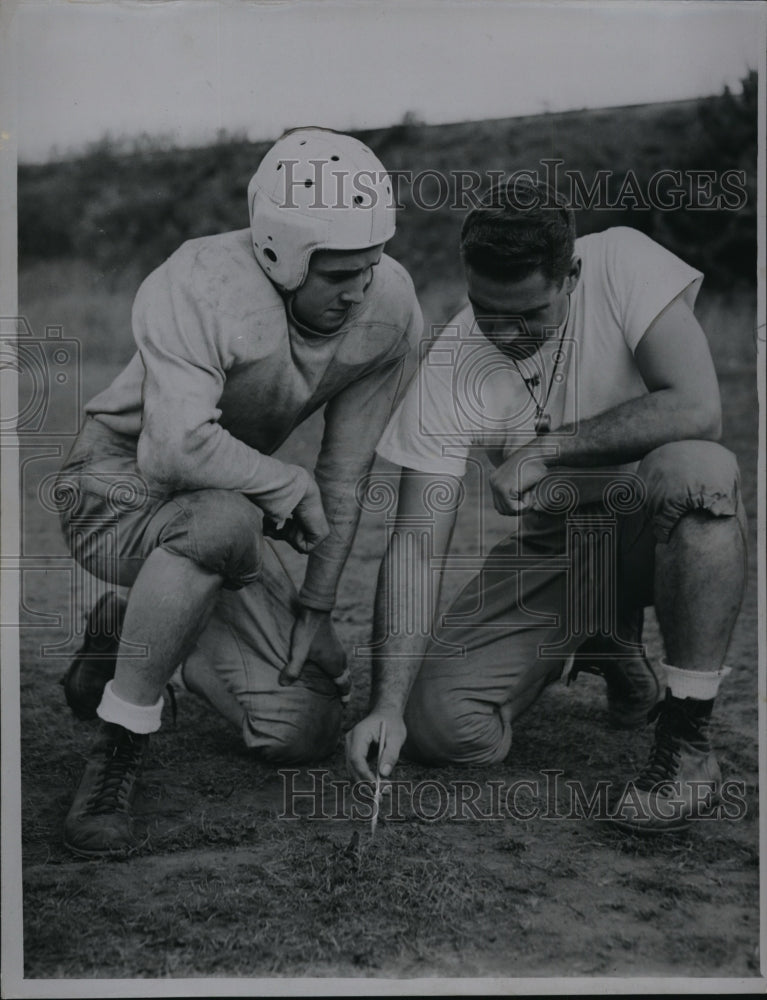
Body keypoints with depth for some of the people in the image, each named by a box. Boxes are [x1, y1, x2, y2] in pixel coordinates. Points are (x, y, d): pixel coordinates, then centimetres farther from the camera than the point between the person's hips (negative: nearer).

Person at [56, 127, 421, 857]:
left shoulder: (388, 309, -12)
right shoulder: (199, 287, -30)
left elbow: (345, 473, -6)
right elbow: (178, 448, -43)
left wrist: (316, 607, -6)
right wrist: (291, 488, -28)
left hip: (228, 508, 6)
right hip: (116, 493, -5)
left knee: (305, 731, -4)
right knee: (224, 519, -42)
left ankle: (130, 629, 20)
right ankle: (118, 746, -22)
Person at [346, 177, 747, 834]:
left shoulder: (622, 263, -19)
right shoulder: (448, 371, -15)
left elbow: (697, 409, -30)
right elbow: (416, 546, -18)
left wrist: (546, 449, -25)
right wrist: (388, 705, -27)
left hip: (654, 532, -2)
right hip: (550, 551, 3)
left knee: (695, 469, -38)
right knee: (440, 727, -14)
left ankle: (688, 743, -22)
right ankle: (602, 646, 17)